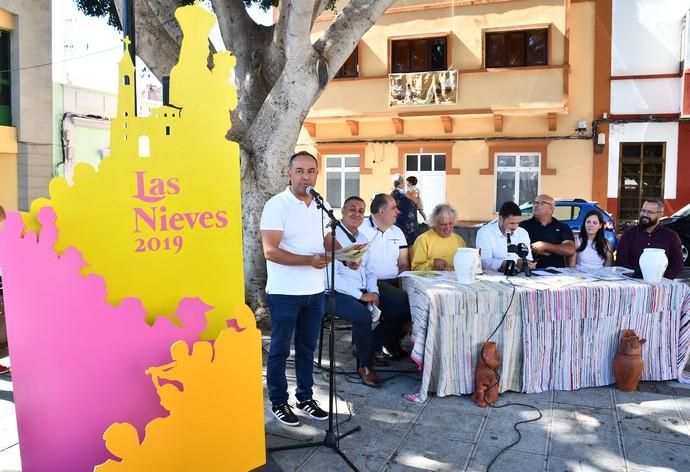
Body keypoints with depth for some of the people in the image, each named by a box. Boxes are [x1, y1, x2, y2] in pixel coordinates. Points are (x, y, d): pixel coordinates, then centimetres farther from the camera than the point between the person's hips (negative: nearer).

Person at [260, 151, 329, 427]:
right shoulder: (276, 205, -13)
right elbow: (271, 251, -19)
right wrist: (309, 260, -24)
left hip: (315, 291, 6)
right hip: (284, 292, -6)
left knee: (307, 348, 16)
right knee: (280, 350, 8)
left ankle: (305, 397, 31)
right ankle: (279, 403, 22)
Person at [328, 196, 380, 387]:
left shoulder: (363, 238, 15)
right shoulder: (332, 237, -10)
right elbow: (331, 277, -18)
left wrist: (373, 292, -1)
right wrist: (360, 295, -20)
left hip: (363, 292, 7)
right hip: (338, 293, -7)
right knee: (363, 315, -32)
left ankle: (369, 347, 7)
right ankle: (365, 366, -10)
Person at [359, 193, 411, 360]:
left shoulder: (397, 232, 18)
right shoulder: (361, 229, -3)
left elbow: (404, 265, 17)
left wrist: (403, 283, -3)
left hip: (394, 283, 7)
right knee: (403, 302, -28)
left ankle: (391, 341, 3)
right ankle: (371, 345, -8)